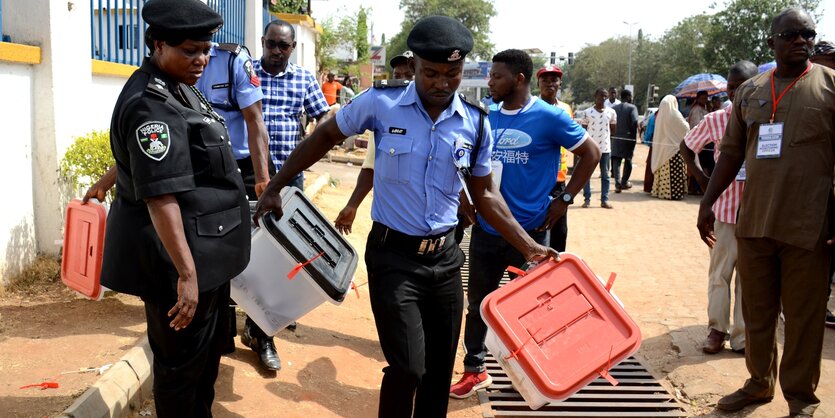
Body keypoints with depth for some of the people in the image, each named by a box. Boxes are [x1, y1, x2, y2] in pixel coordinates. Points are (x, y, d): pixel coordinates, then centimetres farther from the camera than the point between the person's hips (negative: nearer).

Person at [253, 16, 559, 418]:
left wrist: (528, 246, 3)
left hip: (444, 257, 4)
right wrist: (275, 186, 4)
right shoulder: (380, 103, -10)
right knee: (408, 369, -8)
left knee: (440, 368, 13)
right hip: (393, 255, -3)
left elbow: (484, 194, 9)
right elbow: (324, 136, 5)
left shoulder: (476, 124, -1)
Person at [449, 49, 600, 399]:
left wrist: (564, 199, -7)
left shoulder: (549, 117, -10)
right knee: (478, 302, 12)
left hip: (530, 230, -4)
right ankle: (474, 370, 28)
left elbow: (591, 153, -3)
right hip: (486, 228, 5)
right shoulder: (487, 118, 5)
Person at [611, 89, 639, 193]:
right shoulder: (632, 108, -7)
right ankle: (624, 183, 18)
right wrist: (635, 134, -10)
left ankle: (617, 184, -7)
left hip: (616, 137, 3)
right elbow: (635, 122, -19)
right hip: (628, 138, -3)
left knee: (616, 160, 3)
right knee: (628, 160, 12)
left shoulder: (613, 108, 6)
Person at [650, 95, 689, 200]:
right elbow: (685, 129, -6)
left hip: (660, 148, 6)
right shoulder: (674, 115, -12)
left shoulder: (660, 116, 4)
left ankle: (660, 191, 15)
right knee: (674, 173, -3)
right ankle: (673, 193, -4)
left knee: (663, 171, 12)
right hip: (673, 148, -6)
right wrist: (686, 122, 14)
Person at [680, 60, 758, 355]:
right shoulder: (715, 120, 0)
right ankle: (717, 328, 22)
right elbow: (687, 146, 14)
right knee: (720, 271, 8)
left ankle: (742, 334, 20)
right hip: (726, 207, 1)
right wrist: (699, 176, 2)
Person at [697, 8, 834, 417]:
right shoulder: (749, 91, 10)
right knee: (756, 313, 13)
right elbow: (732, 152, 14)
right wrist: (707, 203, 10)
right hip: (754, 221, 4)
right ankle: (759, 383, 30)